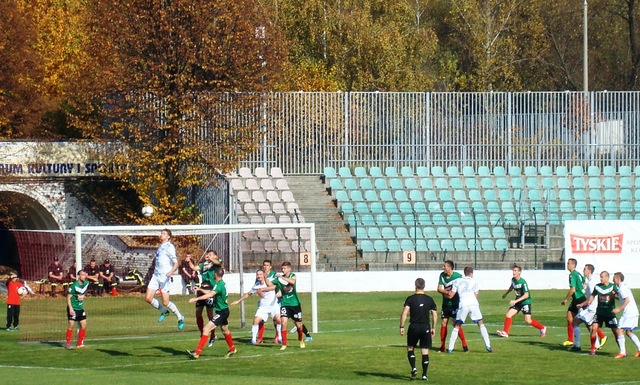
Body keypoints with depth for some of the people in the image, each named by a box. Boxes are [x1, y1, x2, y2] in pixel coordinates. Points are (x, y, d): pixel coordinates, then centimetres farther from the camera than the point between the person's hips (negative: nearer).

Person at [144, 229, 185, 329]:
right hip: (156, 276, 8)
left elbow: (176, 263, -16)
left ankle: (180, 318, 15)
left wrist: (171, 272, -33)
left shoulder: (169, 247, -9)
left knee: (166, 302, -6)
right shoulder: (160, 247, 16)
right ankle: (163, 311, 19)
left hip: (165, 277, -8)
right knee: (148, 298, -3)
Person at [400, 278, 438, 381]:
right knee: (425, 352, 5)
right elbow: (435, 315, 6)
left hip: (414, 327, -2)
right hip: (426, 327, 2)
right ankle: (424, 374, 4)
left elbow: (404, 313, -11)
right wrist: (433, 328, 15)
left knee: (410, 349, 14)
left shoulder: (410, 299, -4)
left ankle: (414, 368, -7)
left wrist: (402, 327, -6)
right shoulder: (429, 300, 4)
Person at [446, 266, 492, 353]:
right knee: (481, 324, 15)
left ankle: (450, 348, 6)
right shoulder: (474, 282, 16)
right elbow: (475, 296, 17)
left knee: (457, 326, 12)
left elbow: (450, 296, 14)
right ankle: (488, 346, 8)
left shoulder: (457, 281, 16)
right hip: (474, 304, 0)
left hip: (463, 305, 0)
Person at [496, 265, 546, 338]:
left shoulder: (523, 282, -23)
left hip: (525, 302, -7)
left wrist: (515, 301, -29)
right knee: (508, 315, -8)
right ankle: (505, 332, -2)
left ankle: (542, 328, 12)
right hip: (517, 302, 7)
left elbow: (526, 295, -24)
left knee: (528, 321, -9)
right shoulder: (513, 280, 0)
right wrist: (505, 294, 35)